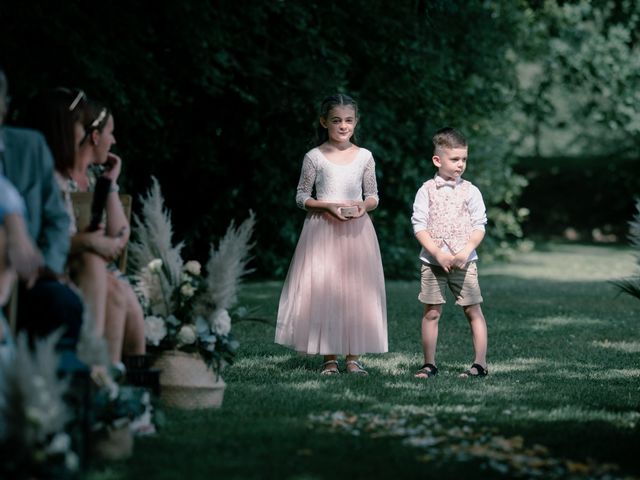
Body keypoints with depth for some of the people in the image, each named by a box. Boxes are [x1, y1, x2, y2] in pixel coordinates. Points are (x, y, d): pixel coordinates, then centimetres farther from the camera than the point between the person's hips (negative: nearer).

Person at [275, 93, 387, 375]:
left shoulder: (364, 156, 6)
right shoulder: (315, 157, 0)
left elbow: (373, 195, 12)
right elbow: (301, 196, 3)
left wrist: (364, 206, -10)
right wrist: (327, 206, -13)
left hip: (356, 229, 2)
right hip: (322, 229, -2)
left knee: (357, 291, 0)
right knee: (323, 289, -5)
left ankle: (353, 357, 7)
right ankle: (329, 358, 1)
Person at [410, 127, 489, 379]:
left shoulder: (470, 191, 2)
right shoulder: (427, 190, 1)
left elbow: (479, 226, 0)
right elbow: (419, 225, -4)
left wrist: (466, 252, -14)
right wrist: (437, 254, -14)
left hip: (464, 261, 0)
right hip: (432, 261, 0)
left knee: (473, 311, 0)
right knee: (431, 313, 4)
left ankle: (480, 363, 4)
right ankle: (429, 364, 12)